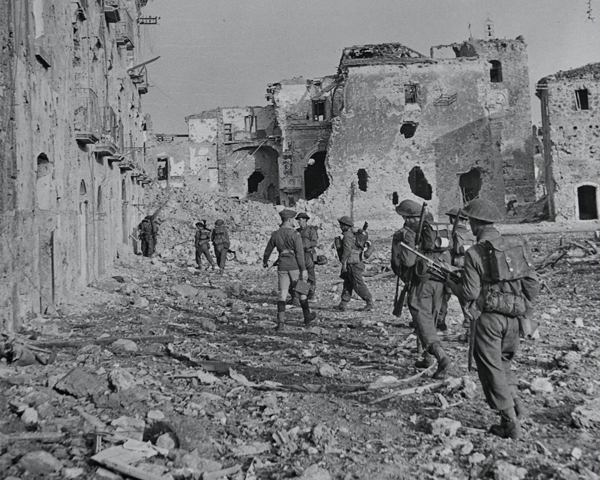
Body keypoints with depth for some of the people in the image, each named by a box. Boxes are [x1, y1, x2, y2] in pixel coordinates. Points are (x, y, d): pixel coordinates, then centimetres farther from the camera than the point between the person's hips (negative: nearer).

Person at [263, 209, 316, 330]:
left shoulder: (275, 234, 4)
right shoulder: (295, 234, -11)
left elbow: (268, 250, 16)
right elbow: (300, 253, -16)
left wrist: (265, 261, 35)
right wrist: (304, 270, -16)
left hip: (282, 266, 3)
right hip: (295, 265, -3)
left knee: (282, 294, 3)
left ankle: (281, 323, -6)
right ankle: (307, 317, 30)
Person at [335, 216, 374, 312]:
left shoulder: (347, 236, -13)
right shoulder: (353, 234, 16)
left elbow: (347, 250, -21)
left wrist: (344, 263, -20)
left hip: (352, 264, -10)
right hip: (353, 263, 10)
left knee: (358, 284, -4)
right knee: (348, 283, 9)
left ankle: (369, 303, 2)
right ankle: (343, 304, 11)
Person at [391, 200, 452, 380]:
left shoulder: (403, 235, -4)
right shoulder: (434, 230, 13)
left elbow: (399, 263, -9)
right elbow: (448, 256, 12)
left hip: (421, 283, -6)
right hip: (440, 282, 6)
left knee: (424, 322, -3)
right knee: (431, 320, 21)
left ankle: (442, 358, -18)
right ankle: (428, 357, 29)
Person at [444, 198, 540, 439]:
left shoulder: (474, 253, -11)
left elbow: (470, 293, -13)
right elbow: (533, 284, 4)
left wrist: (449, 283, 4)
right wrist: (521, 305, 17)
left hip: (488, 318, -5)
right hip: (514, 319, 5)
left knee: (491, 368, 7)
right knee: (503, 361, 27)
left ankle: (510, 423, 9)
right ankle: (513, 399, 11)